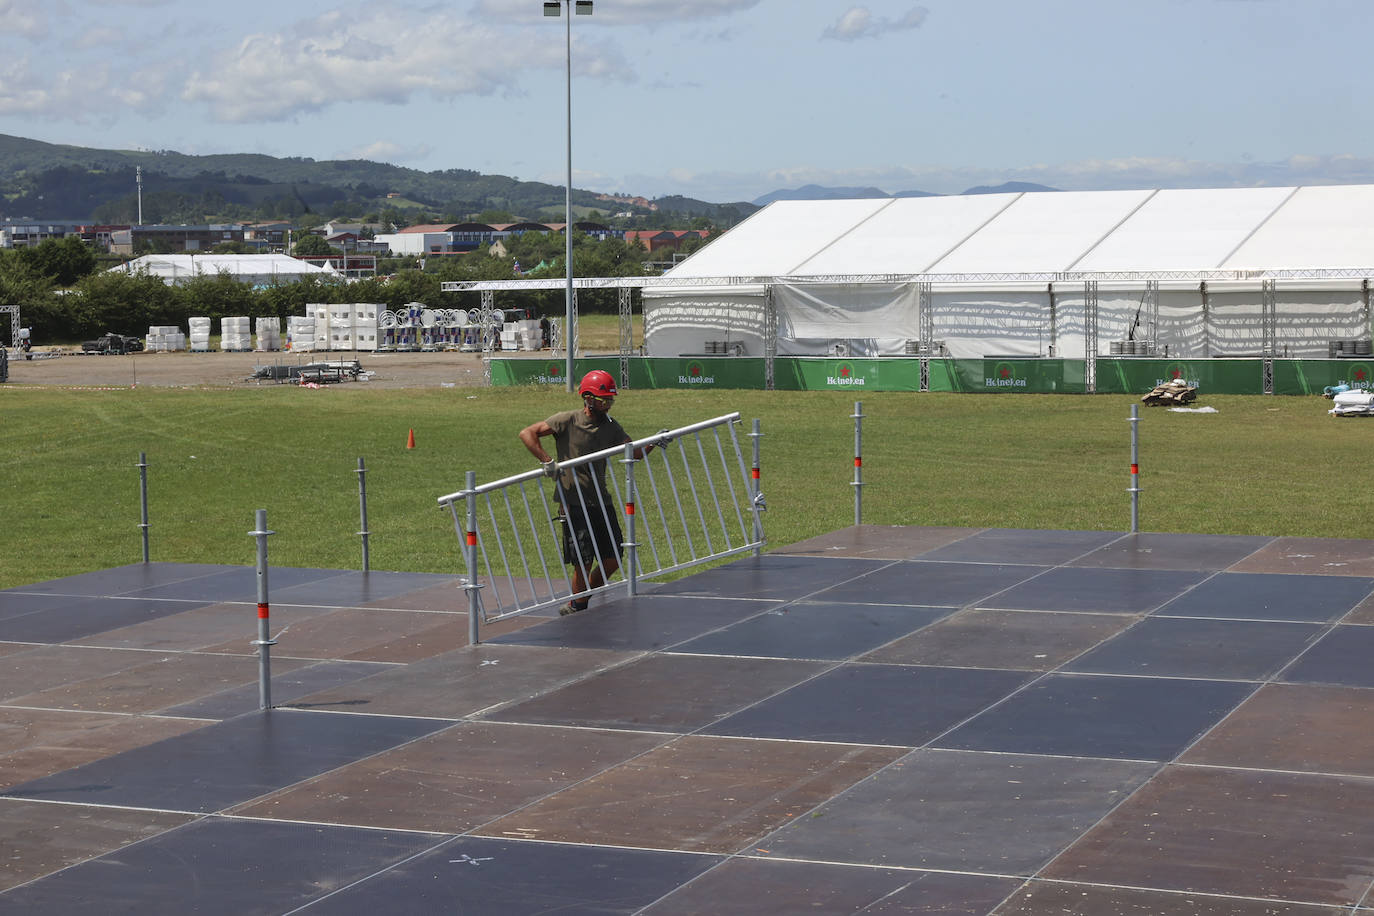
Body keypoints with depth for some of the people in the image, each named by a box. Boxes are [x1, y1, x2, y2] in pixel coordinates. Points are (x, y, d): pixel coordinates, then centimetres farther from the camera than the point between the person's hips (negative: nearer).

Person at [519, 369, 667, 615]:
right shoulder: (567, 421, -8)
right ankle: (575, 608, 14)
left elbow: (634, 451, 5)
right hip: (574, 503, -6)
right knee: (584, 564, -7)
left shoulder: (610, 426, 8)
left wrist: (654, 444, -14)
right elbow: (527, 433, -10)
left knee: (612, 561, 6)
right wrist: (547, 461, -20)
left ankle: (581, 605, 25)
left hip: (601, 501, 6)